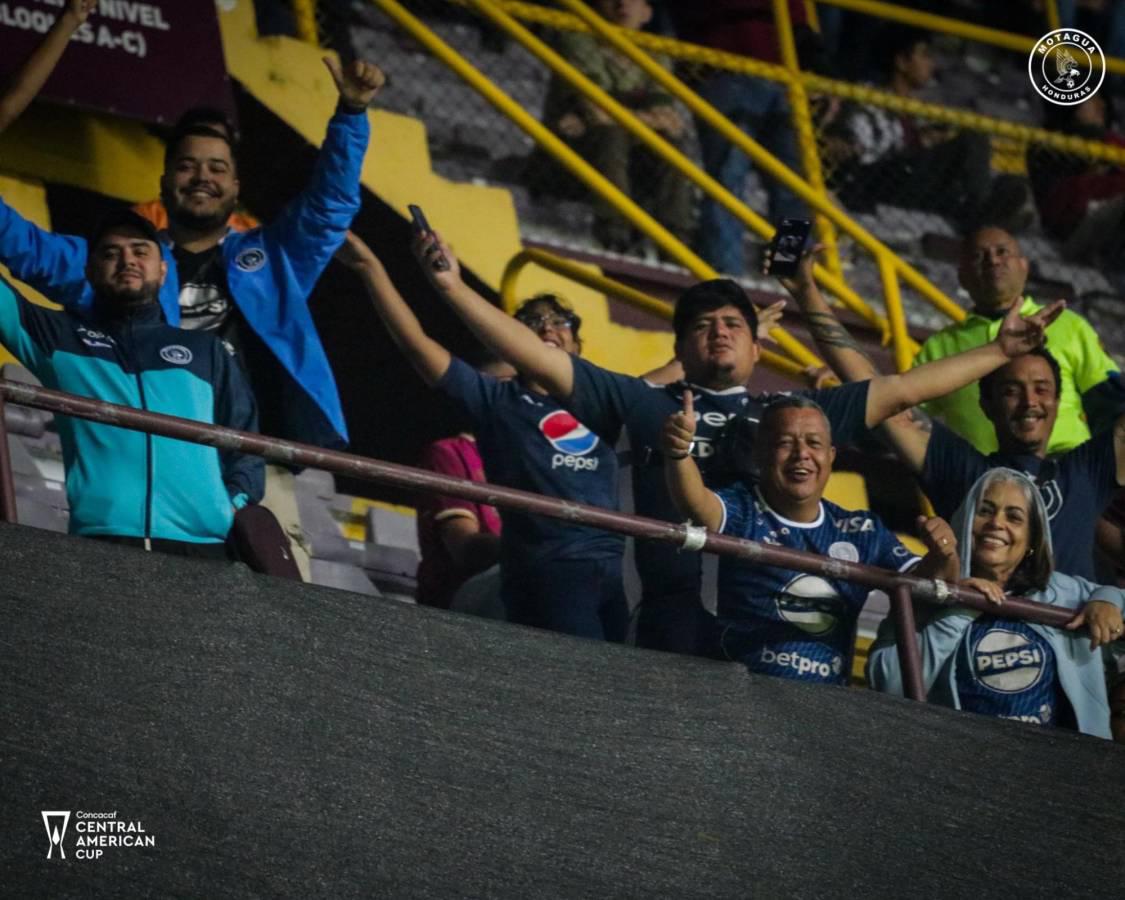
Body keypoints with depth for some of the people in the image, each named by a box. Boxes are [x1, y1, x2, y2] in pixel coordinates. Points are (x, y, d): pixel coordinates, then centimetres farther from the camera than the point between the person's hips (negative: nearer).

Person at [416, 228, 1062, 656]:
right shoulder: (646, 403, 15)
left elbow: (899, 392, 25)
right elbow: (543, 362, 10)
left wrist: (999, 352, 25)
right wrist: (454, 288, 3)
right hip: (678, 612, -2)